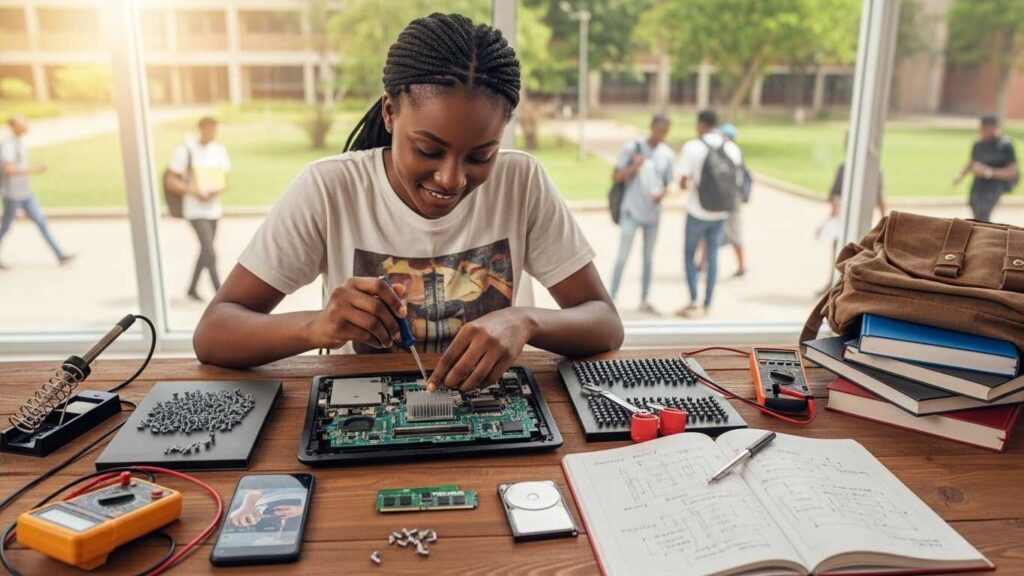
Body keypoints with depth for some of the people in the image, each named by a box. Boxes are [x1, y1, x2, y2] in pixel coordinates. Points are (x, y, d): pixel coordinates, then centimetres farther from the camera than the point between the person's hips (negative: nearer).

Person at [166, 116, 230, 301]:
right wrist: (195, 192, -19)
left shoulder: (219, 149, 7)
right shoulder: (186, 151, -8)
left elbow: (224, 179, 13)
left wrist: (219, 190, -8)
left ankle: (192, 288, 31)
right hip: (195, 209, -6)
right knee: (210, 252, -13)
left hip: (214, 208, 6)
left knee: (205, 250, 15)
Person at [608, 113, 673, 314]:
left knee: (648, 258, 12)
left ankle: (644, 300, 22)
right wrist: (634, 166, -20)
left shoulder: (667, 154, 5)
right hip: (632, 212, -4)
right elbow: (616, 176, -3)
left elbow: (667, 183, 12)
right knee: (623, 256, -5)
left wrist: (662, 193, -11)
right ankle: (611, 299, 2)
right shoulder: (631, 147, -6)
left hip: (653, 213, 4)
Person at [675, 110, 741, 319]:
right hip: (721, 212, 4)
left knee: (689, 254, 10)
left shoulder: (692, 147, -11)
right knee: (712, 256, 13)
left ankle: (694, 302, 3)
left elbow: (683, 183, -11)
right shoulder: (732, 148, 2)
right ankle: (707, 305, 18)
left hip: (697, 211, -4)